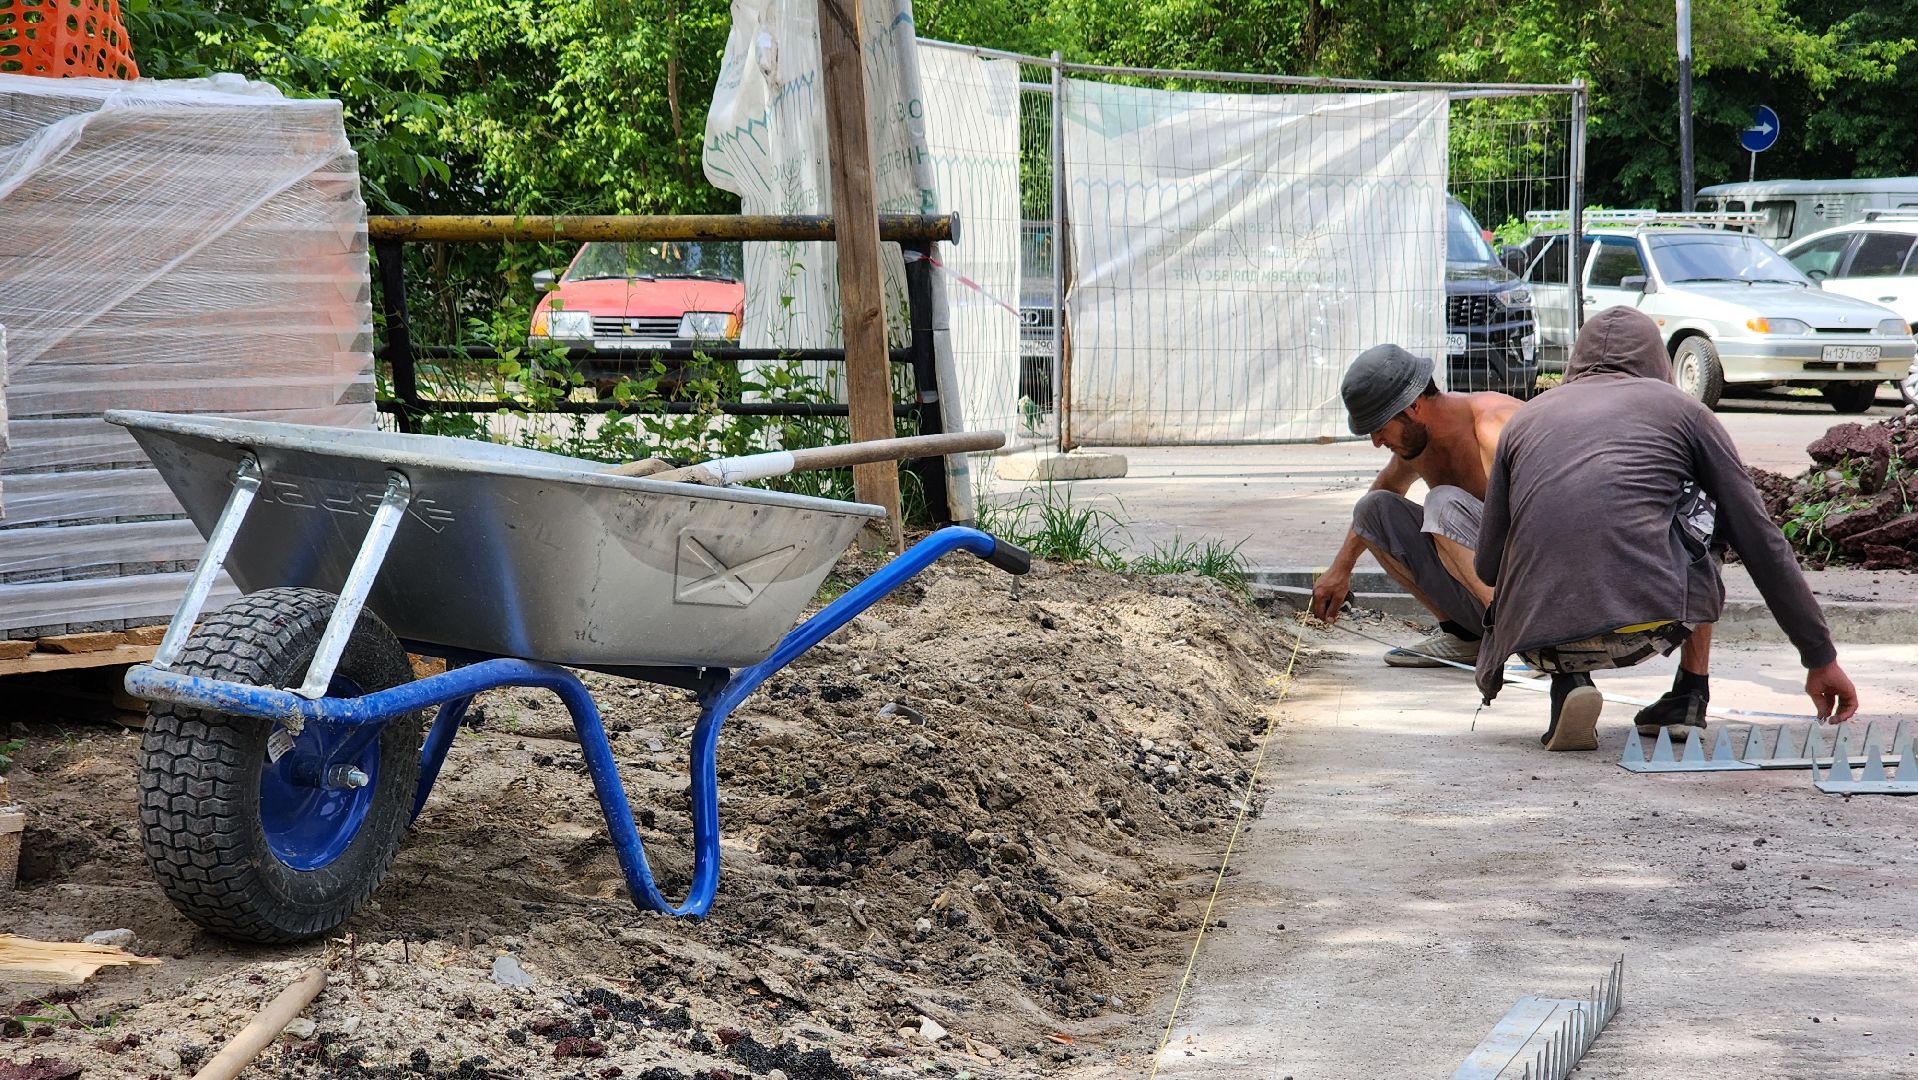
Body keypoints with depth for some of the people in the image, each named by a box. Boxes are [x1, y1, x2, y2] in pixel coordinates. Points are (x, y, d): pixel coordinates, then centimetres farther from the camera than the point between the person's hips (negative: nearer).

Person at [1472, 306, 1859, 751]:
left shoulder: (1525, 418, 23)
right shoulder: (1680, 407, 18)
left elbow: (1487, 567, 22)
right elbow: (1762, 542, 18)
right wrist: (1820, 656, 25)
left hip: (1539, 643, 1)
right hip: (1652, 622, -1)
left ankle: (1567, 684, 5)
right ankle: (1688, 699, 26)